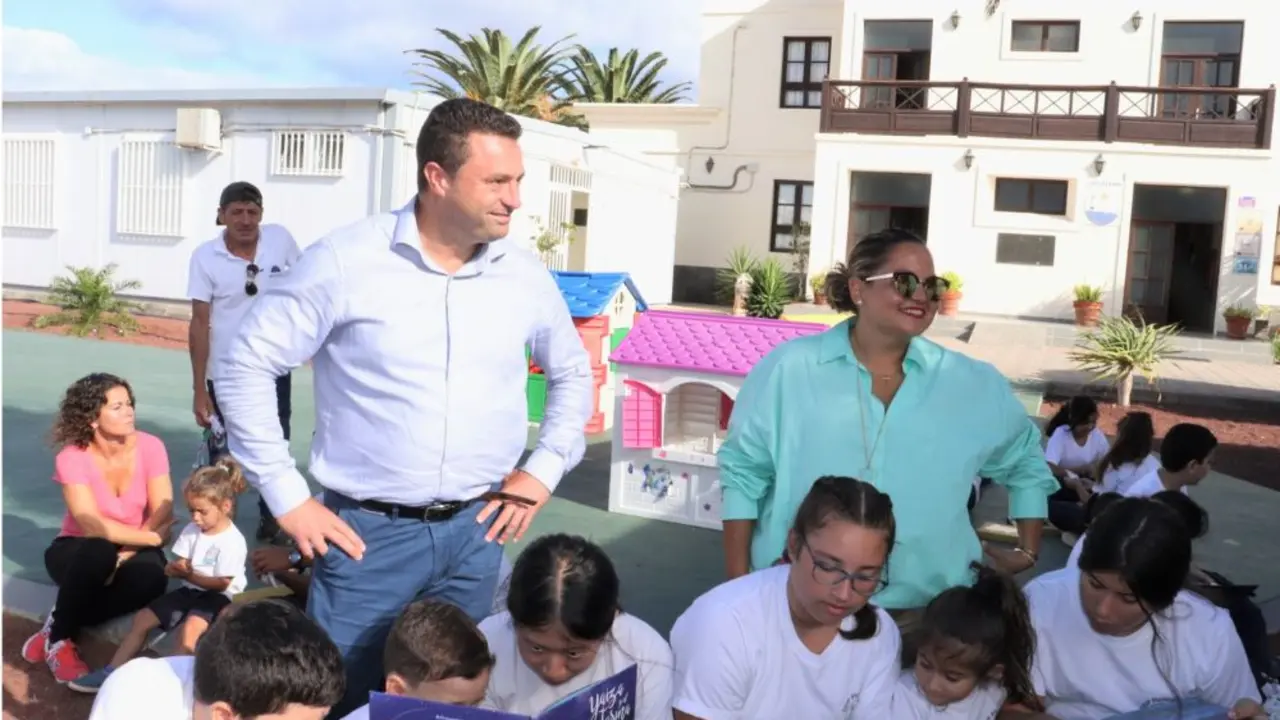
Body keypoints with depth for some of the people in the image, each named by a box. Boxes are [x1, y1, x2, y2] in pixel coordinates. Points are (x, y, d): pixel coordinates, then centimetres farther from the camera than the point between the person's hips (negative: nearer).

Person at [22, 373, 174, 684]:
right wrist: (152, 536, -31)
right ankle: (59, 640, -13)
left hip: (133, 549, 2)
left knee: (151, 578, -33)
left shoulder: (150, 447, -13)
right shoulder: (71, 458, -18)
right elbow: (92, 525, -27)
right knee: (97, 554, -37)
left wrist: (124, 556, -26)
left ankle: (59, 622, -11)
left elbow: (163, 515, -16)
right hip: (79, 551, -1)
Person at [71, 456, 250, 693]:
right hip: (191, 590, 8)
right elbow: (179, 565, 4)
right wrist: (175, 568, -20)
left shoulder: (232, 541, -17)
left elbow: (222, 584, -18)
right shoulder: (191, 531, 5)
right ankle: (112, 672, 5)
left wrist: (189, 575, -18)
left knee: (190, 627, -34)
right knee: (143, 618, 1)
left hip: (218, 597, -8)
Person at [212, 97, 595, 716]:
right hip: (368, 533, -3)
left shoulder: (526, 275, 0)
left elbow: (572, 373, 17)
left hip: (475, 532, 4)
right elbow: (245, 368, -6)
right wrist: (288, 499, -7)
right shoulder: (345, 262, -11)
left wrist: (543, 470, 6)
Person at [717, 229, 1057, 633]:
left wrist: (1028, 551, 15)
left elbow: (1025, 462, 19)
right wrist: (739, 583, -3)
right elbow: (744, 474, -2)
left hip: (924, 613, 2)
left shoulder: (974, 385, 2)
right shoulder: (789, 369, -6)